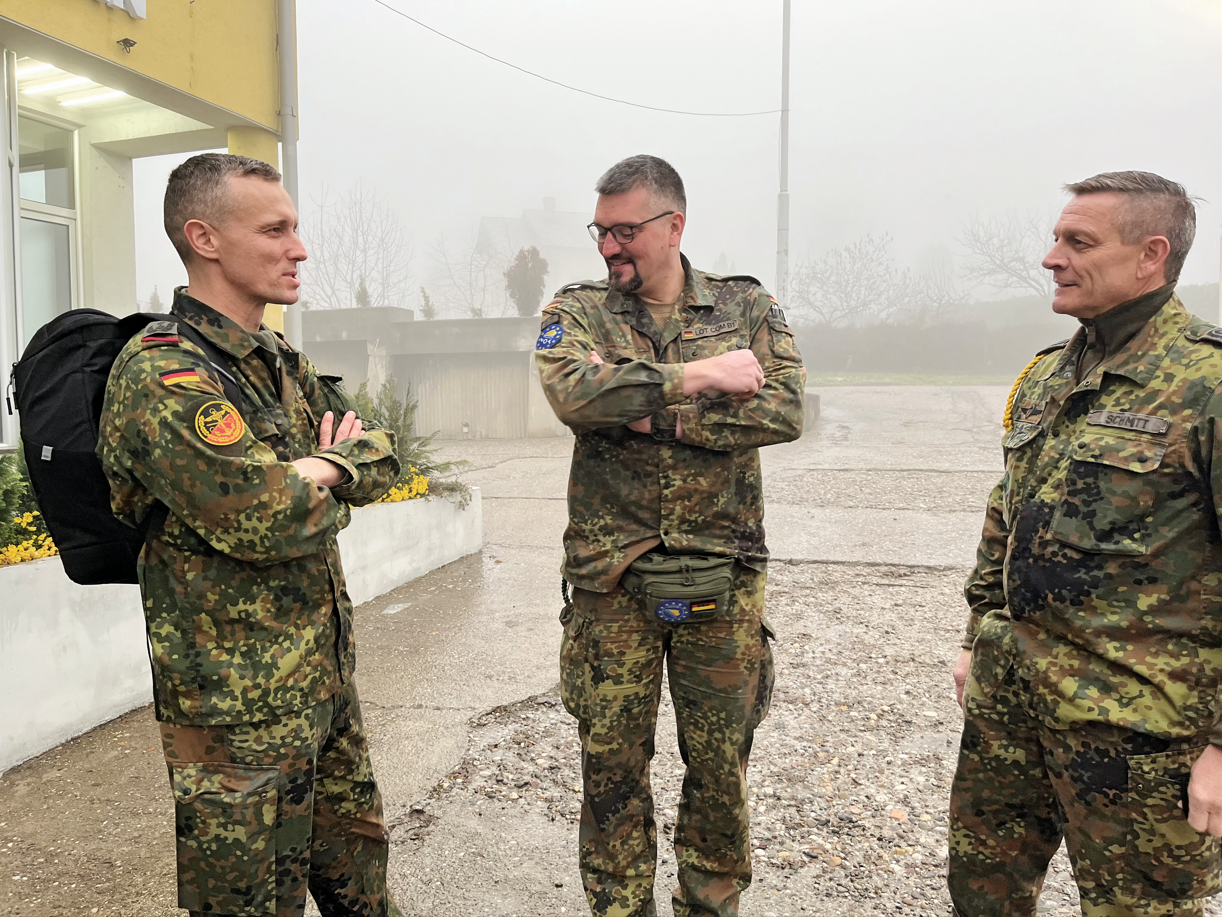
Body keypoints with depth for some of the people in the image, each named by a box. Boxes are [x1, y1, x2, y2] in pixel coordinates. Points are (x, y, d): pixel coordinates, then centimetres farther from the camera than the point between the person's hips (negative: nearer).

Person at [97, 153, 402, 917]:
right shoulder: (160, 376, -19)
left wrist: (312, 470, -9)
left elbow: (382, 458, 10)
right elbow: (265, 521, -29)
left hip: (325, 679, 8)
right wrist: (328, 474, -9)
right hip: (241, 707, -8)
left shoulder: (279, 363, 9)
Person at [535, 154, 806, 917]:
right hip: (611, 576, 0)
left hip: (722, 576, 1)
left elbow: (785, 409, -11)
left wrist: (653, 414, -15)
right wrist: (696, 377, -18)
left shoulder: (748, 307, 5)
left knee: (721, 764, 14)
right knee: (612, 763, 11)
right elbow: (573, 395, -19)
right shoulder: (576, 312, 2)